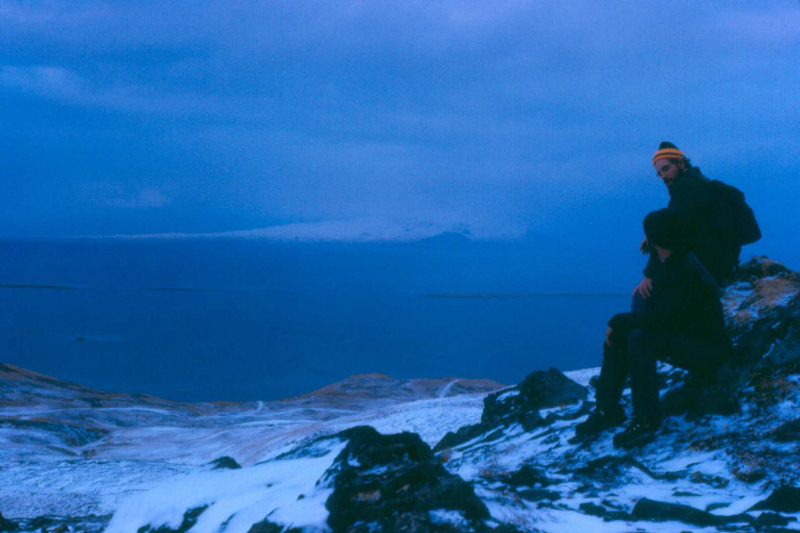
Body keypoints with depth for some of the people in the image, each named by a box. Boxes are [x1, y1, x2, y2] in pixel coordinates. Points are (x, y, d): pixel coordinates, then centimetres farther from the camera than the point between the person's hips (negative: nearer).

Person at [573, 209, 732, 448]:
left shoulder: (687, 273, -26)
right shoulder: (665, 262, 3)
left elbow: (658, 318, -30)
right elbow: (654, 310, 9)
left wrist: (618, 321, -19)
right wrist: (619, 324, -6)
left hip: (705, 350, -10)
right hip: (680, 336, 10)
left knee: (640, 337, -31)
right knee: (618, 333, -5)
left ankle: (646, 419, -22)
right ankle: (607, 410, -2)